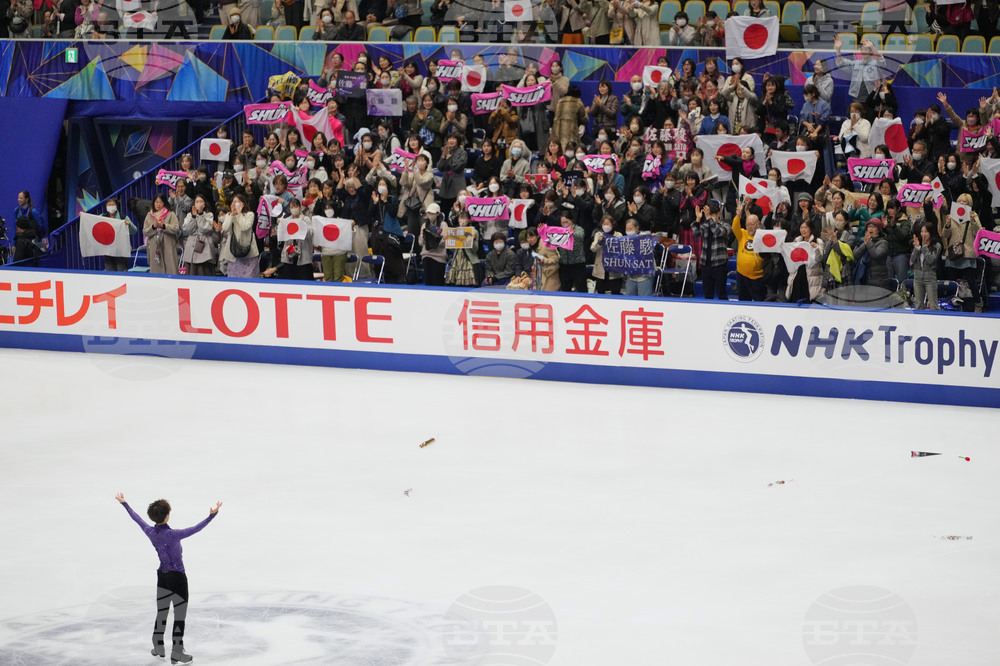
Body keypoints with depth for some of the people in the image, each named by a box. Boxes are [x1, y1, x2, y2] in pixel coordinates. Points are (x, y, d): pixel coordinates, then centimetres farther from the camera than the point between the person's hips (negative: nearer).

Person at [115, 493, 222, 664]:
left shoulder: (150, 532, -7)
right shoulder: (171, 535, -27)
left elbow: (137, 518, 9)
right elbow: (194, 529, -33)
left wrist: (124, 504, 25)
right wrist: (212, 515, -37)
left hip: (162, 576, 7)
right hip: (177, 577, -7)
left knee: (161, 612, 20)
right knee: (180, 615, 3)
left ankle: (158, 647, 32)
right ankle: (177, 653, 6)